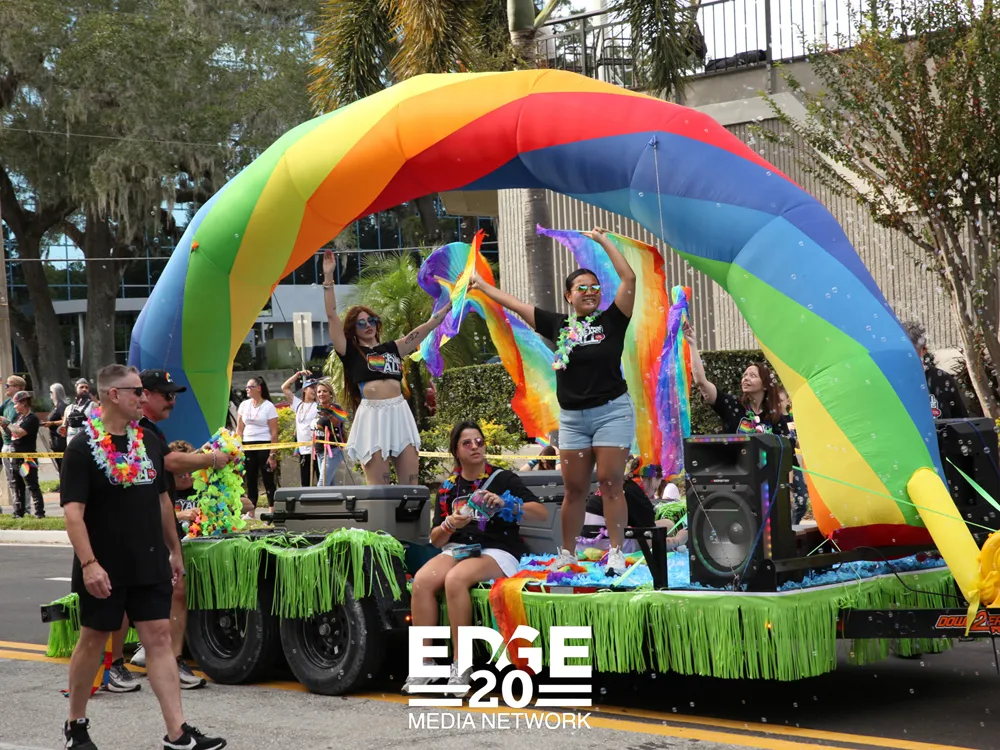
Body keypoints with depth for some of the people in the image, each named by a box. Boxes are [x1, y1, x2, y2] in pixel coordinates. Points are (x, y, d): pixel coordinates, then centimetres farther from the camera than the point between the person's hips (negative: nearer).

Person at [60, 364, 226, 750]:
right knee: (93, 640, 7)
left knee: (159, 638, -1)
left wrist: (174, 550, 17)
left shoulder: (149, 441, 8)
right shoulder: (83, 448, -11)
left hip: (150, 563, 5)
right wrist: (88, 563, -26)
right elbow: (73, 511, -17)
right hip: (105, 569, -5)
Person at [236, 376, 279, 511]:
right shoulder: (244, 405, 10)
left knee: (268, 479, -3)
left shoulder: (268, 406, -4)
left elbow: (274, 432, -7)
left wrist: (273, 455, -13)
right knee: (250, 480, 6)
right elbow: (239, 429, 12)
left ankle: (273, 510, -1)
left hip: (264, 446, -5)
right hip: (247, 446, 5)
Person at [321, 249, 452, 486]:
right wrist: (328, 277, -6)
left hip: (399, 414, 4)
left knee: (411, 484, 1)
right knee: (378, 490, -5)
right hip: (372, 416, -4)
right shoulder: (350, 352, 7)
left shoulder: (392, 349, 18)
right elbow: (332, 316, 0)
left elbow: (427, 327, 23)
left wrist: (451, 304, 25)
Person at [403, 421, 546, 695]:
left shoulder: (503, 479, 4)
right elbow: (436, 540, 13)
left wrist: (505, 504, -19)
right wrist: (450, 525, -9)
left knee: (455, 579, -35)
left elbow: (542, 514, -6)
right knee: (422, 580, -28)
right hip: (457, 548, 4)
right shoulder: (449, 486, 15)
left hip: (497, 551, -4)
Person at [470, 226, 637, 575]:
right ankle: (566, 555, 15)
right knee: (574, 490, 7)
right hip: (572, 417, 3)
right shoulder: (558, 325, 6)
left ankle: (617, 554, -1)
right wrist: (482, 286, 20)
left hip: (611, 412, -3)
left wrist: (602, 240, -6)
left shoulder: (611, 321, -1)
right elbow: (515, 304, 14)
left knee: (611, 484, -5)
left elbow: (628, 277, -10)